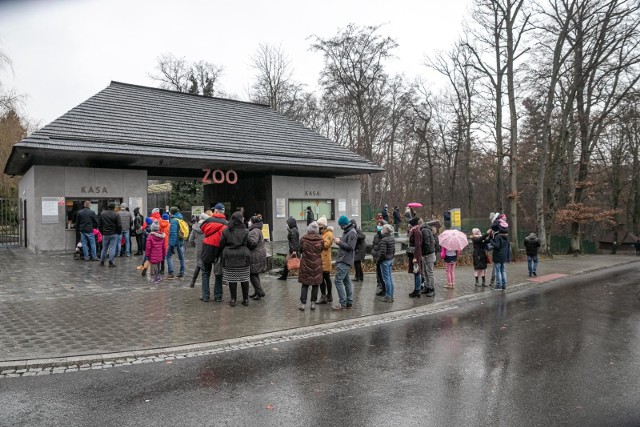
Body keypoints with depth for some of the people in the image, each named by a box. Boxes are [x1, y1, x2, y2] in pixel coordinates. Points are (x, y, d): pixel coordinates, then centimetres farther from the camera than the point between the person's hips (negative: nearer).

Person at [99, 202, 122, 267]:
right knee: (112, 248, 0)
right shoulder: (116, 215, -10)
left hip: (105, 234, 3)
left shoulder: (102, 214, 2)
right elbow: (119, 226, -10)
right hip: (114, 234, -3)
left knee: (104, 248, 14)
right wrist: (119, 233, 5)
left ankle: (102, 261, 22)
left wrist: (102, 232, 18)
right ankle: (110, 262, -1)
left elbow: (99, 224, 8)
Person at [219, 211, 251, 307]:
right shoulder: (245, 231, -5)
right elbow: (248, 244, 0)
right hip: (243, 257, -1)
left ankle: (233, 299, 9)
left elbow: (222, 245, 4)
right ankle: (245, 299, 13)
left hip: (229, 258, 1)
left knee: (232, 279, 6)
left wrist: (223, 254, 20)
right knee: (244, 278, 7)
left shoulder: (226, 231, 0)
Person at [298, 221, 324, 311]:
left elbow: (300, 250, 3)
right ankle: (313, 303, 13)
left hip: (305, 264, 0)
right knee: (315, 284, 11)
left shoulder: (303, 238, -9)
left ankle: (303, 303, 4)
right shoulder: (320, 239, -8)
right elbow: (321, 250, 3)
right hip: (317, 264, 0)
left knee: (304, 284, 7)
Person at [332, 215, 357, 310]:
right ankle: (349, 302, 19)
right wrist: (338, 242, 4)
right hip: (342, 260, 10)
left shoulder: (352, 233, -13)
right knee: (346, 281, 13)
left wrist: (340, 242, -14)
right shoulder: (346, 232, 17)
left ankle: (343, 303, -10)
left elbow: (350, 247, -19)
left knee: (338, 281, -12)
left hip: (345, 261, -10)